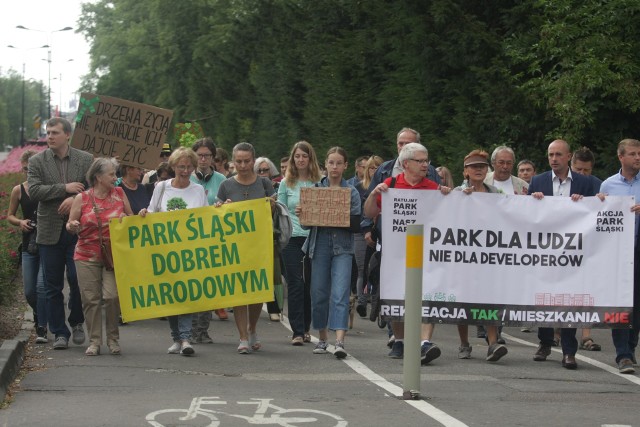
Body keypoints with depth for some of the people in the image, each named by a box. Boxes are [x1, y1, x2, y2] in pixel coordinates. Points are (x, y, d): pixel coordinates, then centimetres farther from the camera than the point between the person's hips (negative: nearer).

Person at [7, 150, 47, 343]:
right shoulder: (18, 190, 5)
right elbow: (9, 216, 14)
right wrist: (20, 222, -5)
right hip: (29, 245, 4)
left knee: (42, 285, -14)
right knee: (29, 291, 6)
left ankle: (41, 329, -7)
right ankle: (40, 317, 34)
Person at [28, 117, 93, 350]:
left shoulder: (85, 160, 4)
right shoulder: (37, 161, 3)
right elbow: (34, 191, -9)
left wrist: (75, 200, -17)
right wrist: (65, 188, -15)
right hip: (50, 232, 1)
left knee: (77, 280, -3)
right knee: (53, 286, 3)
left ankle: (77, 322, 19)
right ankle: (59, 333, 10)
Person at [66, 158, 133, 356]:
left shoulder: (119, 193, 8)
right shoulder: (82, 199, 1)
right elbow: (70, 225, 6)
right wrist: (72, 226, -17)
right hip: (87, 257, 0)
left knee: (112, 296, -12)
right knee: (91, 299, 0)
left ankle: (113, 339, 5)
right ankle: (94, 341, 10)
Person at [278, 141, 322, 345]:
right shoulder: (286, 183, 7)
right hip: (292, 238, 0)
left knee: (309, 283, 5)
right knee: (295, 284, -5)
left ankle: (305, 328, 17)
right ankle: (297, 331, -4)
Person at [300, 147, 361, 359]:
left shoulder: (352, 192, 4)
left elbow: (356, 226, -1)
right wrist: (300, 214, -13)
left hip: (342, 247, -2)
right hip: (319, 244, 2)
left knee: (340, 294, -13)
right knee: (319, 293, 5)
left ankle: (339, 341, -20)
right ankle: (322, 338, 21)